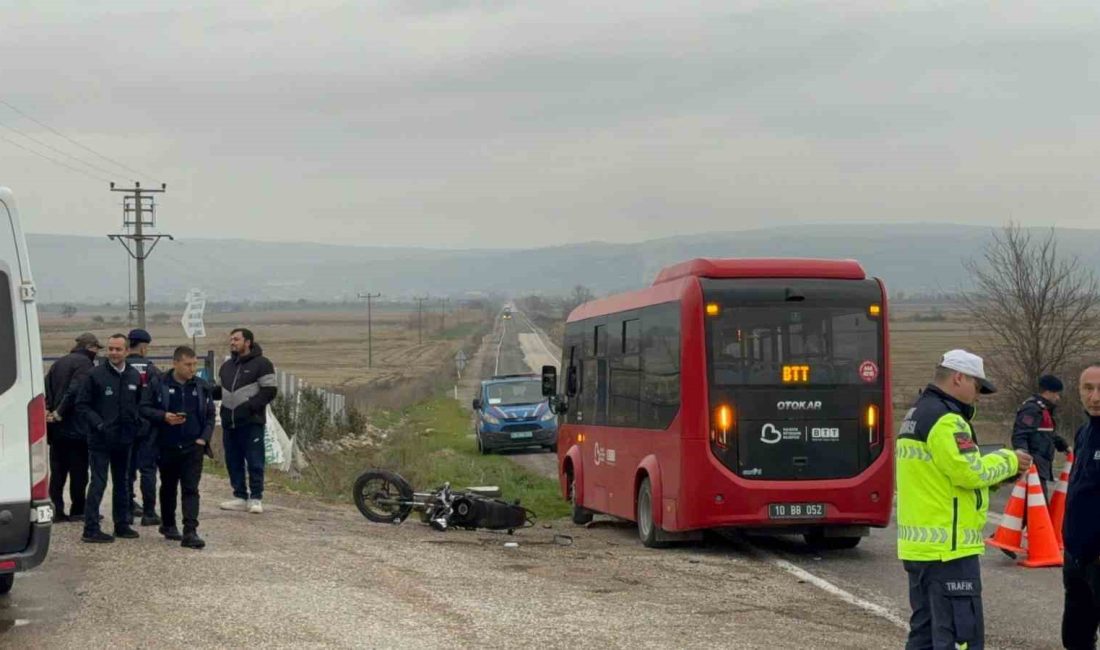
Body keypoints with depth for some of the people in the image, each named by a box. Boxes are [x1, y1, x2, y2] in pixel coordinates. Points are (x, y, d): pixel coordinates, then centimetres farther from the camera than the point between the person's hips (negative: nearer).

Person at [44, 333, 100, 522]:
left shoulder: (59, 363, 16)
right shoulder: (85, 363, -10)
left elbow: (46, 387, 8)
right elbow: (74, 390, -21)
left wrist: (48, 410, 0)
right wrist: (60, 413, -15)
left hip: (57, 428, 7)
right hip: (76, 428, -7)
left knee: (57, 470, 9)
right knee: (78, 469, 0)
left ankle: (56, 509, 7)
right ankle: (78, 510, 3)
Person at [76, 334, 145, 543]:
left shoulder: (134, 376, 6)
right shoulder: (96, 375, -8)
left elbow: (139, 404, 18)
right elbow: (82, 406, -7)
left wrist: (137, 423, 3)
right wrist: (98, 424, -17)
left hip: (124, 439, 5)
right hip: (101, 440, -5)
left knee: (122, 483, 15)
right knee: (98, 483, -6)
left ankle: (122, 524, 24)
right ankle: (91, 529, -2)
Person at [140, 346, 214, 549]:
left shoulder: (201, 387, 5)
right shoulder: (158, 384, -3)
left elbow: (210, 415, 11)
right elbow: (144, 409, -3)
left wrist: (204, 438, -1)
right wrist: (164, 416, -19)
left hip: (192, 447, 0)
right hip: (166, 446, 0)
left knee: (191, 490, -8)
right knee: (168, 487, 16)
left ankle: (190, 532, -15)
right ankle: (168, 525, 33)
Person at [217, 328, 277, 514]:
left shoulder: (261, 364, -3)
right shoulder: (226, 366, 18)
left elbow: (269, 391, -9)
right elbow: (220, 390, 28)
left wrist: (249, 406, -16)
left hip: (251, 422, -7)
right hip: (229, 422, 7)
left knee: (254, 462, -6)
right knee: (233, 462, 8)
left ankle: (256, 498, -1)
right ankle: (240, 496, 15)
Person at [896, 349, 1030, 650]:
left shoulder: (916, 416, 18)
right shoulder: (945, 420, -16)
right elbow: (971, 471, -20)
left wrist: (1002, 468, 8)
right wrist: (1008, 461, -4)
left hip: (918, 546, 10)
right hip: (948, 548, -10)